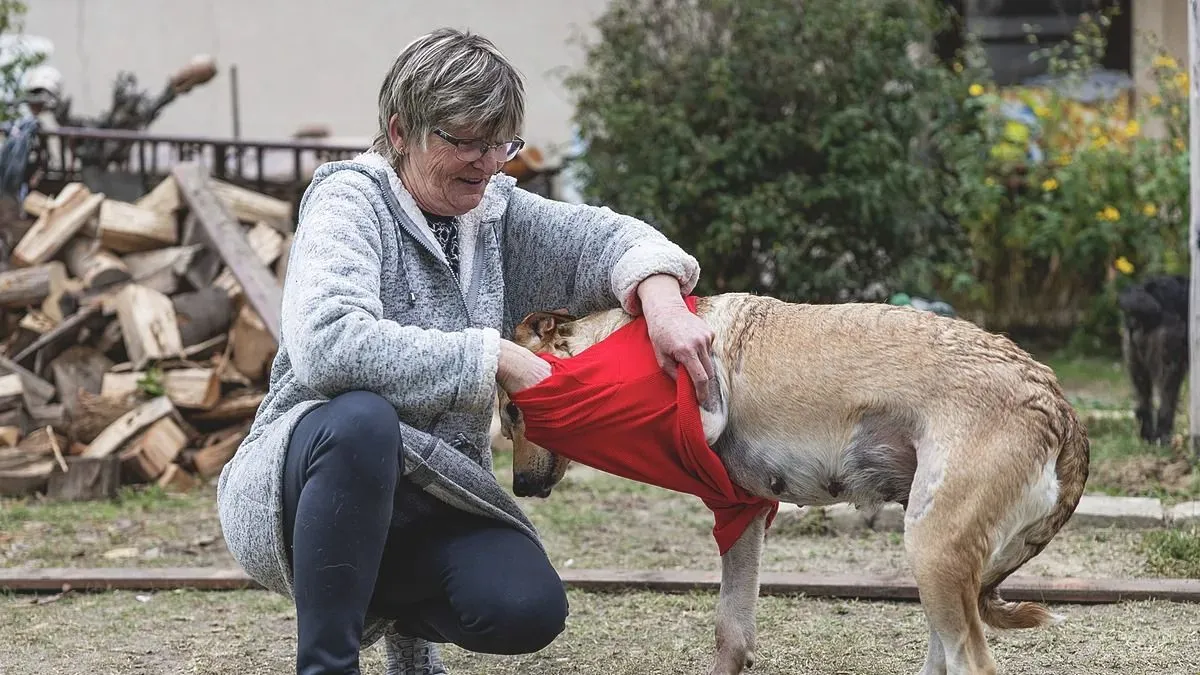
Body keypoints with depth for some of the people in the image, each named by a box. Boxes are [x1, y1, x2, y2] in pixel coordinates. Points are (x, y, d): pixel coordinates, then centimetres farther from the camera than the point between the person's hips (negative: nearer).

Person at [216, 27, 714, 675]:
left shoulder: (495, 212, 8)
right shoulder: (351, 199, -12)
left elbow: (606, 239, 6)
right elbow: (328, 344, -29)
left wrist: (662, 302, -18)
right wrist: (494, 358, -25)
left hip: (431, 494, 6)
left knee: (529, 609, -22)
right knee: (362, 418, -39)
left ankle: (401, 610, 14)